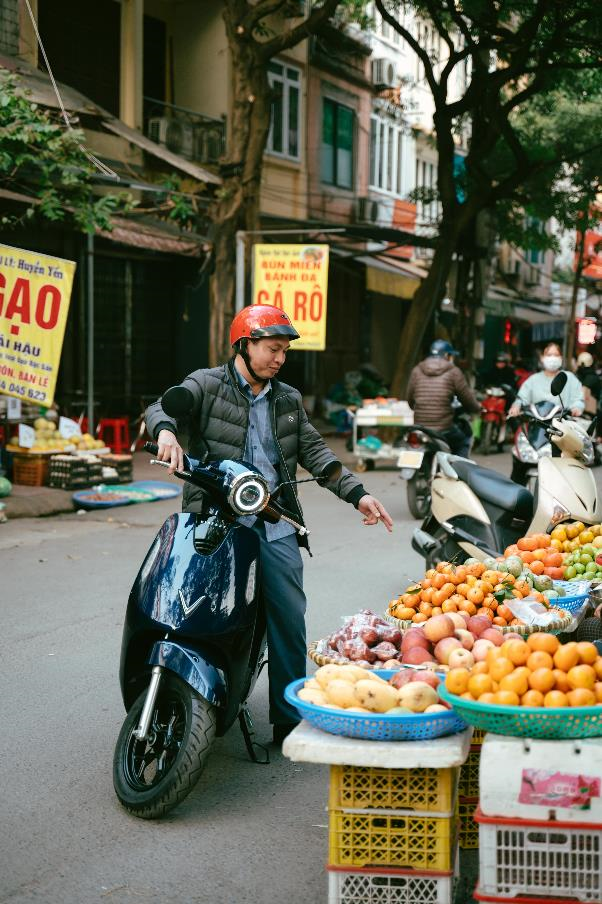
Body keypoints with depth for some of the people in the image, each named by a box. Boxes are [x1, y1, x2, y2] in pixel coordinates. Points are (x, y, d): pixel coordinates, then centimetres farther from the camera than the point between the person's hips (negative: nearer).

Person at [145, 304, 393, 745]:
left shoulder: (288, 400, 20)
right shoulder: (207, 385, 4)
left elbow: (314, 451, 17)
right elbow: (162, 407, -11)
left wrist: (357, 494, 5)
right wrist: (166, 431, -36)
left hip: (276, 527, 5)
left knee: (290, 622, 2)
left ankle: (289, 721, 11)